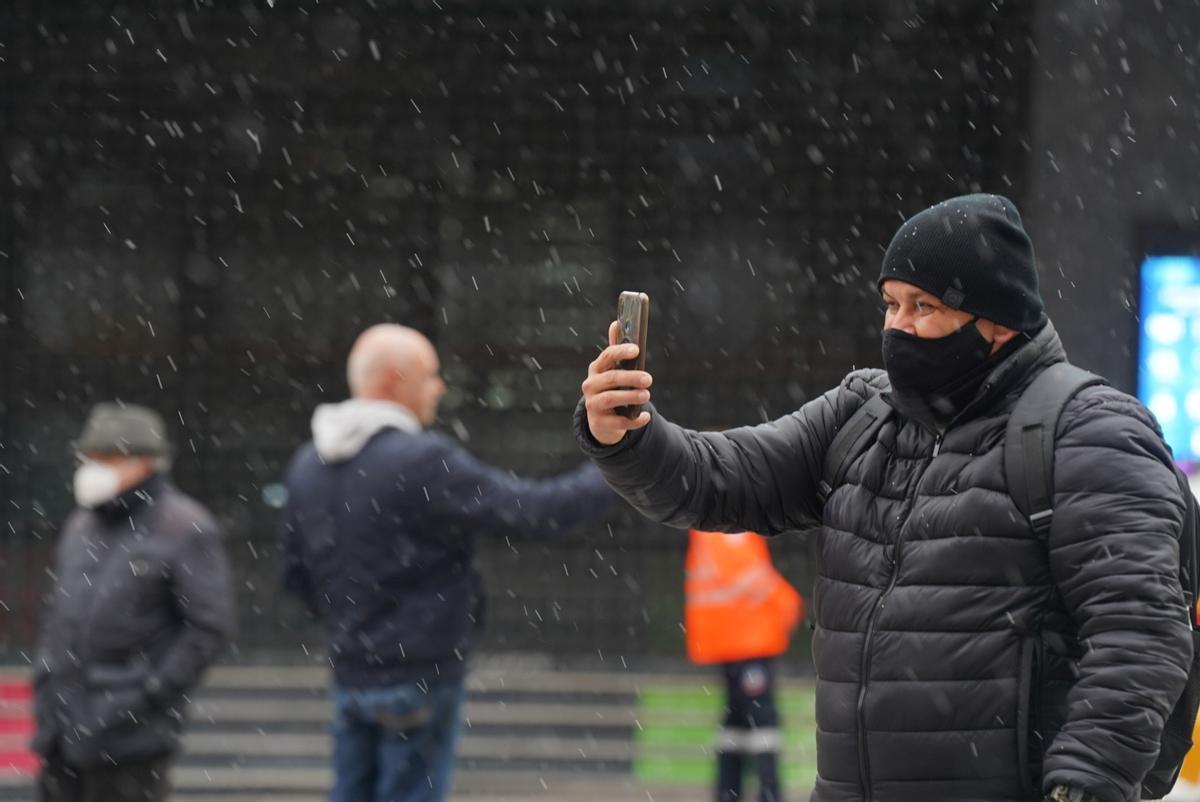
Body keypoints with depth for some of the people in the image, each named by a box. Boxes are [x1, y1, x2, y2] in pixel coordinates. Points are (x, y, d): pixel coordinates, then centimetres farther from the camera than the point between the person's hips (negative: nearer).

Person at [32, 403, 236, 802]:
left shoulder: (184, 529, -9)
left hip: (131, 724, -7)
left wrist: (151, 695, -15)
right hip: (65, 722, 7)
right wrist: (45, 682, 11)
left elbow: (211, 626, -12)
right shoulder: (85, 525, 13)